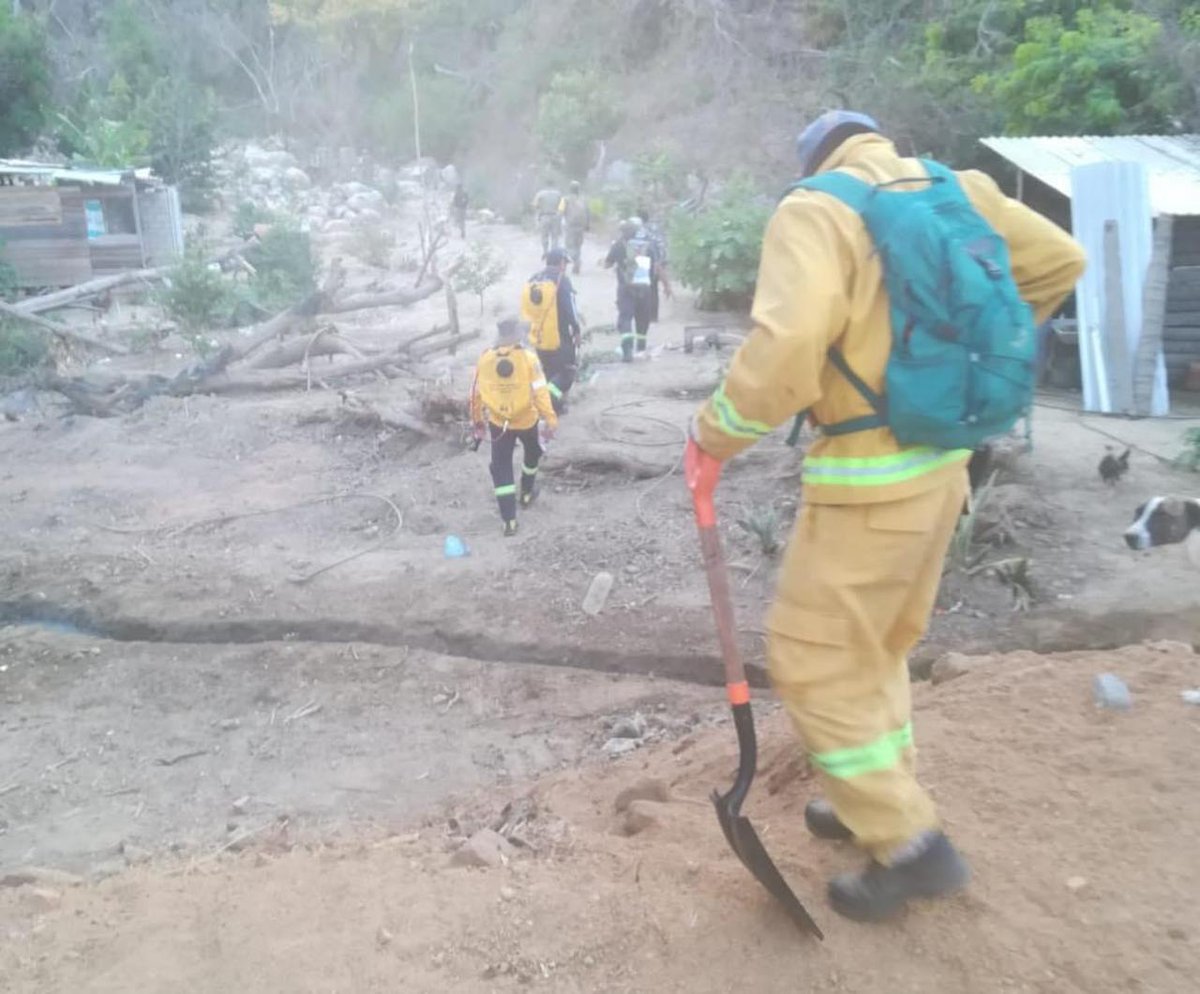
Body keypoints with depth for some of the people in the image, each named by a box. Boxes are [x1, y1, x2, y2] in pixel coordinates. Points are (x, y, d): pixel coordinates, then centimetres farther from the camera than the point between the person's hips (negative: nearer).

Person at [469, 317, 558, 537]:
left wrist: (477, 420, 15)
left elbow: (476, 393, 2)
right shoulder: (528, 358, -14)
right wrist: (550, 420, -18)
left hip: (498, 423, 1)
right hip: (526, 420, -1)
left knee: (501, 468, 5)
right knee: (532, 452, 29)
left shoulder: (485, 359, -5)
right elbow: (540, 391, -20)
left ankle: (509, 520, 0)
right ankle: (527, 492, 48)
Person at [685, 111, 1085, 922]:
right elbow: (1059, 262, 16)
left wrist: (713, 436, -14)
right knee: (882, 647, 23)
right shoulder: (957, 189, 8)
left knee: (815, 662, 5)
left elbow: (787, 348, -28)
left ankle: (910, 844, 12)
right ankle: (881, 800, 37)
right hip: (942, 465, 8)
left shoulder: (815, 209, -13)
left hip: (868, 483, -8)